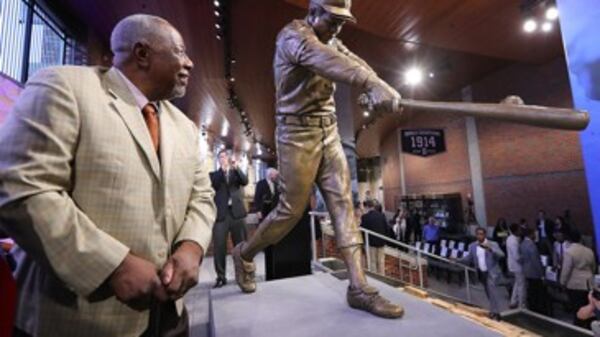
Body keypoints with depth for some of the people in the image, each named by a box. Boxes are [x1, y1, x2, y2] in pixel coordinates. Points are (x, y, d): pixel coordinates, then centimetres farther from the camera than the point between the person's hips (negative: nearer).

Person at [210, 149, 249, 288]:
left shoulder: (236, 172, 16)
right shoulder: (214, 174, 13)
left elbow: (245, 181, -4)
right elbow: (213, 185, -7)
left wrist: (236, 167, -17)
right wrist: (222, 170, -17)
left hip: (236, 212, 1)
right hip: (221, 213, -1)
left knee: (241, 244, 5)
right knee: (219, 246, -5)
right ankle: (221, 277, 5)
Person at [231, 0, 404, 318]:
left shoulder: (330, 40, 18)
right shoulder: (293, 34, -9)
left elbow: (353, 62, 0)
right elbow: (323, 60, -32)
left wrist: (377, 86, -22)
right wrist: (373, 85, -47)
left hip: (328, 130, 8)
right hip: (297, 132, -7)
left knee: (343, 203, -2)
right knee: (291, 209, -3)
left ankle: (358, 287, 2)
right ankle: (244, 253, 23)